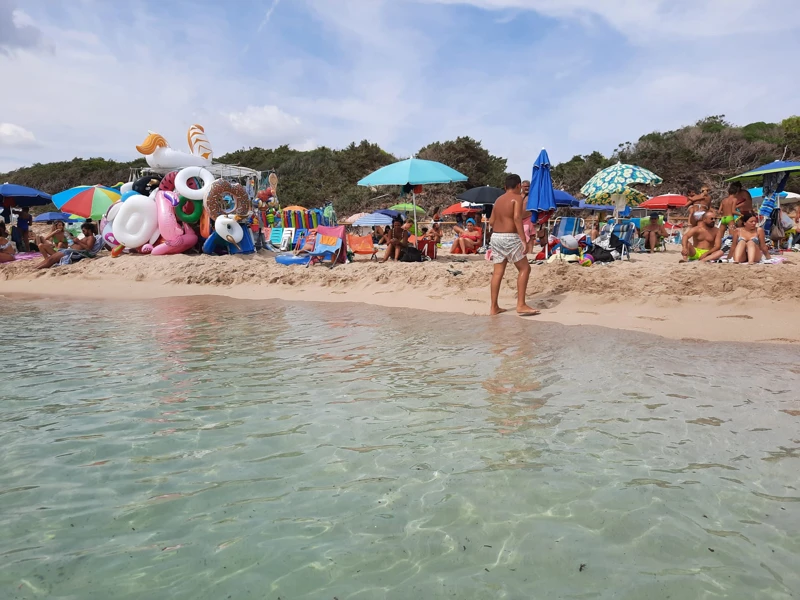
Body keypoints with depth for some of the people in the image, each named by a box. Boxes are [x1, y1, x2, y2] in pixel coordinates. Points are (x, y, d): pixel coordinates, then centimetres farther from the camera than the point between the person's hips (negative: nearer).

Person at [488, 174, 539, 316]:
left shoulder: (498, 200, 16)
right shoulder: (517, 198, -5)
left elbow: (491, 222, 13)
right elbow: (517, 217, -20)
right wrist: (523, 239, -22)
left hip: (496, 237, 7)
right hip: (510, 238, -7)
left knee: (498, 272, 9)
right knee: (524, 268, 2)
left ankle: (494, 307, 10)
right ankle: (521, 305, -3)